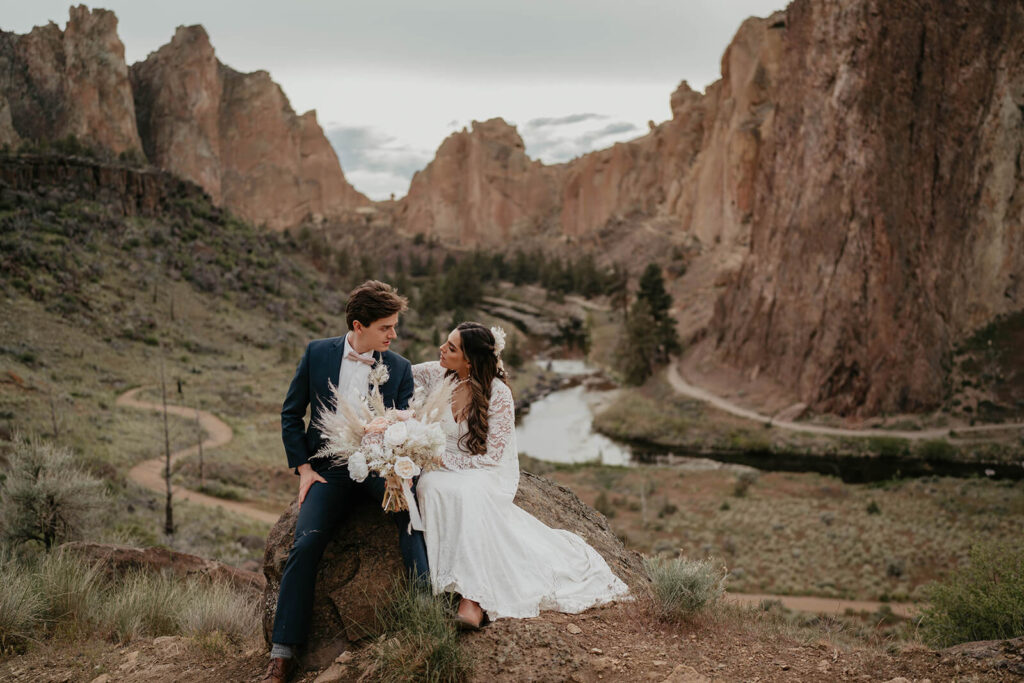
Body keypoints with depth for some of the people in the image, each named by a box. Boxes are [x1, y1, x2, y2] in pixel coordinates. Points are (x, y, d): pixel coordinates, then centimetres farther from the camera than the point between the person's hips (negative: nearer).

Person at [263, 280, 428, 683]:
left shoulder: (399, 368, 4)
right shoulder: (317, 354, 3)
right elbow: (291, 414, 10)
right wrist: (303, 468, -1)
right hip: (329, 468, 0)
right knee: (306, 543, -21)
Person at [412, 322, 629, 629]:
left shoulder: (498, 395, -15)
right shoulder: (437, 375, -2)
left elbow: (490, 457, -14)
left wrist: (443, 458, -20)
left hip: (489, 474, -4)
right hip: (445, 469, 4)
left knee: (467, 492, -39)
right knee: (429, 485, -34)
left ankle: (474, 595, -39)